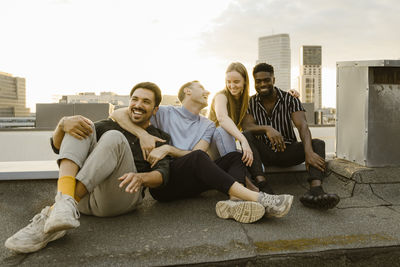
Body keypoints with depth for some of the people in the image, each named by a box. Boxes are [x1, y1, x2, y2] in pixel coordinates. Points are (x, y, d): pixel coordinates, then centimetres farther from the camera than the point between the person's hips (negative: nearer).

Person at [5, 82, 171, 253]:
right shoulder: (110, 125, 22)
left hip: (121, 197, -3)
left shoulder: (159, 139, 17)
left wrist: (140, 178, -27)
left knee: (114, 138, -25)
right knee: (82, 127, -9)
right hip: (84, 198, 3)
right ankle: (66, 197, -35)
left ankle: (54, 212, -37)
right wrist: (63, 124, -11)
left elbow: (162, 175, -3)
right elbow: (57, 146, 13)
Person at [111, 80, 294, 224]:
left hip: (189, 184, 5)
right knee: (197, 158, -32)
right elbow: (117, 114, 0)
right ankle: (257, 198, -40)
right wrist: (144, 135, -15)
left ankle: (234, 202, -44)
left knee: (235, 156, -11)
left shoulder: (208, 125, 19)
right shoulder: (165, 113, 7)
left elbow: (196, 154, 2)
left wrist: (168, 149, -14)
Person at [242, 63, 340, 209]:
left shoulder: (289, 99, -2)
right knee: (245, 137, -29)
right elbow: (247, 127, -16)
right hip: (264, 152, 0)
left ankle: (315, 189, -48)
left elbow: (302, 126, -17)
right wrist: (266, 129, -38)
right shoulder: (251, 103, 1)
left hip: (288, 151, 1)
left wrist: (308, 152, -36)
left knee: (318, 144, -23)